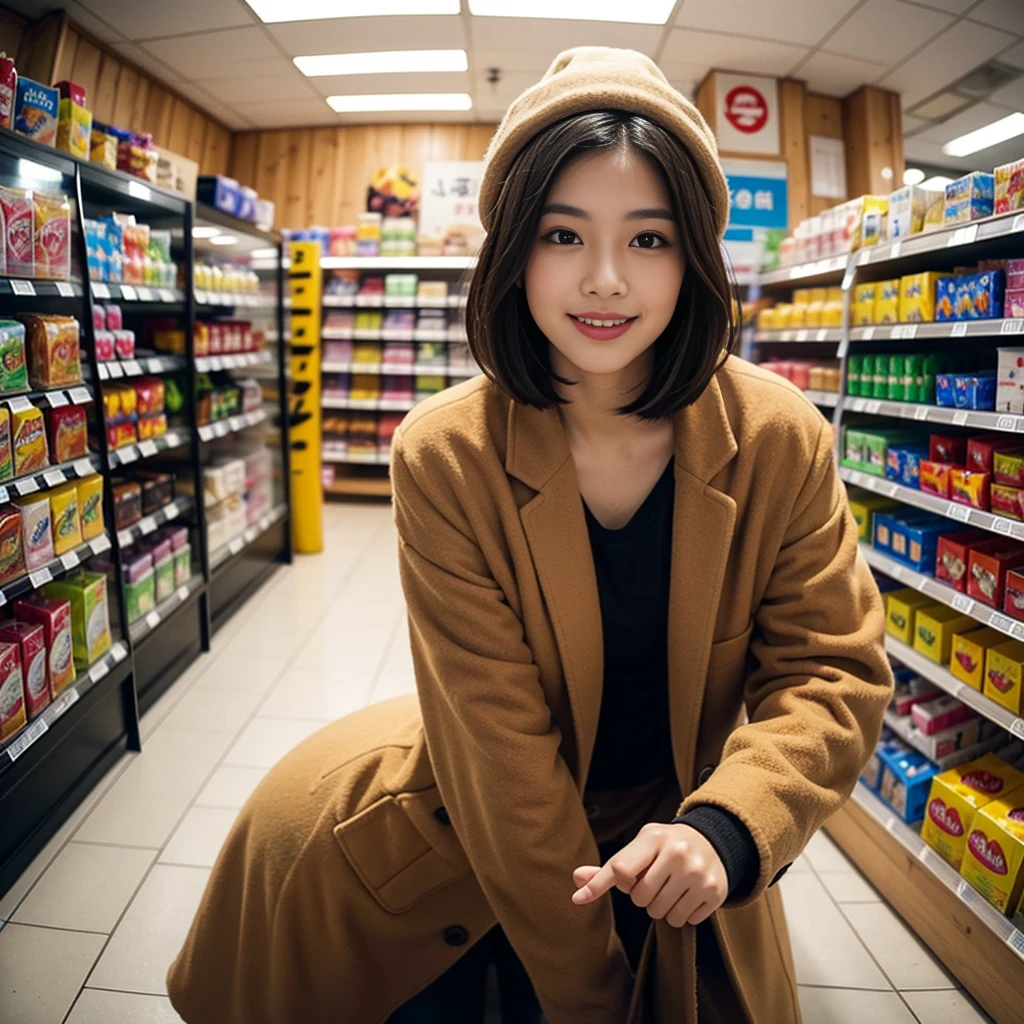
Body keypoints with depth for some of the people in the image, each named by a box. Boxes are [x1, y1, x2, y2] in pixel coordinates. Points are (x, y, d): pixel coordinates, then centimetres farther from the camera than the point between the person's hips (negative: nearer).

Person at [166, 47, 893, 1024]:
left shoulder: (782, 439, -17)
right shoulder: (445, 456, -22)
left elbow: (832, 669, -11)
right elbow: (496, 732, -22)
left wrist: (726, 824, -31)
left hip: (680, 820, 2)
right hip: (480, 798, -1)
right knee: (301, 816, -16)